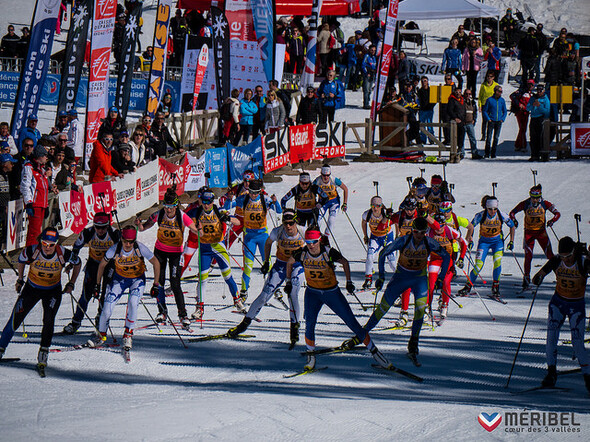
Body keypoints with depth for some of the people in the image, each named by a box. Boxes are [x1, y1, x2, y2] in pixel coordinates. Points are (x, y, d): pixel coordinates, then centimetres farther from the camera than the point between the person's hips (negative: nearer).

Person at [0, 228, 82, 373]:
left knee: (49, 320, -20)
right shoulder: (32, 251, -24)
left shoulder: (63, 254, -23)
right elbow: (21, 259, 1)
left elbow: (77, 263, -1)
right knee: (15, 319, -4)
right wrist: (20, 280, 3)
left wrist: (71, 284, -3)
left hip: (53, 291, -1)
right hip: (32, 289, 1)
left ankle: (43, 357, -14)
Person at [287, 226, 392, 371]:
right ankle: (310, 356, 2)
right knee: (309, 324, -18)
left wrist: (348, 281, -6)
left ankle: (374, 350, 12)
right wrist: (288, 282, 9)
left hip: (332, 292, -1)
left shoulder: (329, 253, -21)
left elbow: (345, 262, -1)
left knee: (352, 322, -1)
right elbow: (290, 262, 7)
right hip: (313, 293, 1)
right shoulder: (302, 253, -15)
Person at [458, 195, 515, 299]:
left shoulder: (501, 215, -19)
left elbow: (512, 226, -2)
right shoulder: (481, 215, -21)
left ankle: (495, 288, -9)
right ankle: (468, 287, 8)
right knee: (478, 265, -11)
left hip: (497, 241, 0)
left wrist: (511, 241, -4)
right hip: (484, 241, 0)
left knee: (497, 261, -22)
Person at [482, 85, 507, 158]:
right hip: (491, 121, -3)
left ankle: (493, 153, 10)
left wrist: (502, 119, 4)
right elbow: (484, 111, 3)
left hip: (499, 122, 3)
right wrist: (488, 119, -6)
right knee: (489, 137, -7)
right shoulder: (489, 100, -2)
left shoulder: (502, 100, 8)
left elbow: (505, 111, 17)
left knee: (496, 138, 2)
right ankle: (487, 153, -1)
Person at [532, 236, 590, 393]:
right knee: (551, 339, -12)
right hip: (558, 303, 3)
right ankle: (551, 373, 3)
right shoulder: (555, 261, -11)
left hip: (577, 306, -3)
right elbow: (538, 277, -7)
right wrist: (538, 279, -31)